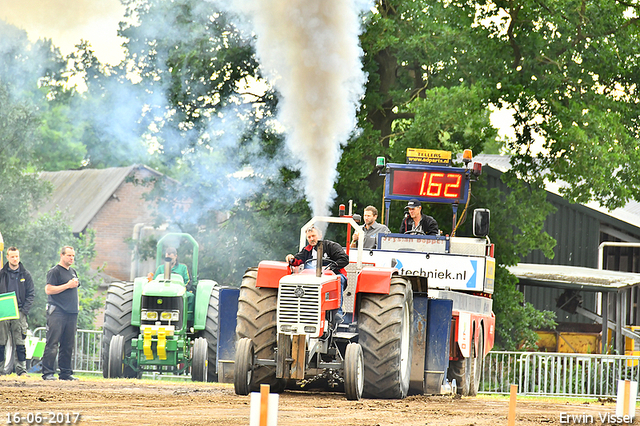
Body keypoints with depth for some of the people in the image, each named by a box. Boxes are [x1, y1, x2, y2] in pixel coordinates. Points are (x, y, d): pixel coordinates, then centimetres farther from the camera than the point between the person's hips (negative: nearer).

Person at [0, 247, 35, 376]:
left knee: (20, 343, -1)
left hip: (19, 312, 0)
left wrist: (24, 310, -5)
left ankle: (21, 368, 2)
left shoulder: (25, 275, 7)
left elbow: (31, 294, 7)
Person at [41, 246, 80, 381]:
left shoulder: (73, 272, 20)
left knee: (68, 345, 8)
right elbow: (49, 290, -14)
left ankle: (66, 373, 13)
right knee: (52, 343, -9)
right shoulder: (55, 271, -4)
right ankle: (47, 372, -9)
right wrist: (68, 285, -15)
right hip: (57, 312, -8)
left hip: (71, 313, 8)